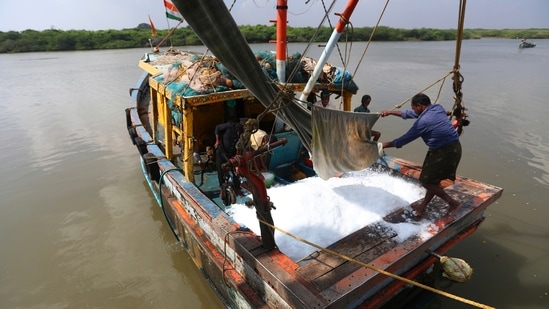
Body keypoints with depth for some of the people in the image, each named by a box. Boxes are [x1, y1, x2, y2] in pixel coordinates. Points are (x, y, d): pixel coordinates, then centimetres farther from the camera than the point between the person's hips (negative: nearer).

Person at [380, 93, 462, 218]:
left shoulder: (423, 121, -18)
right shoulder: (438, 108, 8)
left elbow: (406, 138, -8)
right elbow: (411, 114, 20)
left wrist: (386, 144, 5)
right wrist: (391, 112, 25)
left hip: (444, 152, -10)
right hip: (453, 148, 10)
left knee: (426, 181, 3)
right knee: (433, 181, 16)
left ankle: (453, 203, 12)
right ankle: (421, 208, 28)